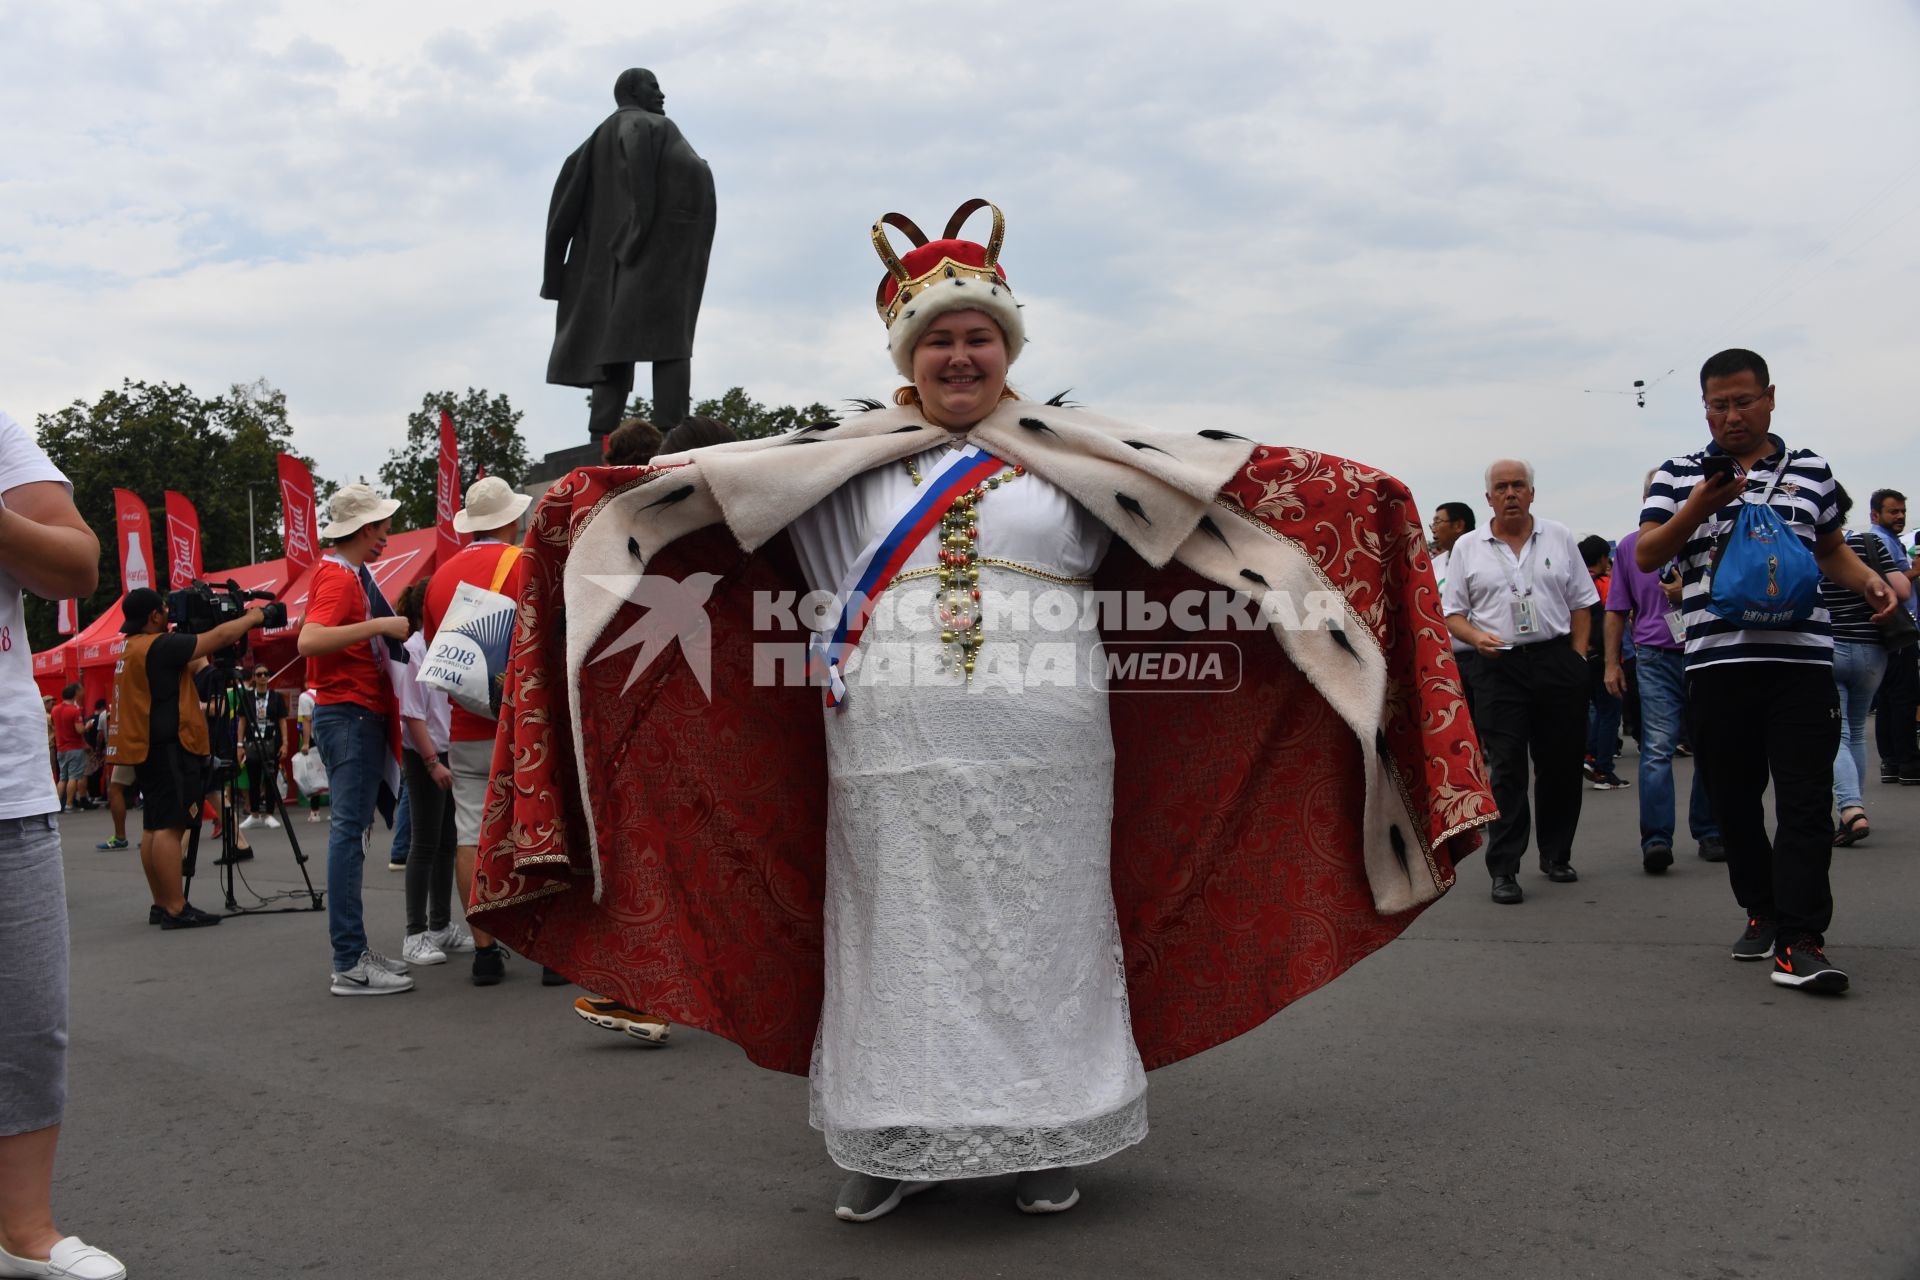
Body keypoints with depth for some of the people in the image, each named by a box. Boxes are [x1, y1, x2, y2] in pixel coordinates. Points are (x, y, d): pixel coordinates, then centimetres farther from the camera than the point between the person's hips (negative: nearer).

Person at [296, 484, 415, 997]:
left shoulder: (351, 574, 18)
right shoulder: (339, 575, -12)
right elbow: (309, 641, -27)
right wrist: (381, 625, -26)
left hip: (361, 714, 11)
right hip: (348, 713, -11)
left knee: (353, 829, 12)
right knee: (350, 829, -11)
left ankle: (355, 950, 18)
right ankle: (350, 965, -11)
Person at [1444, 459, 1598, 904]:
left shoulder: (1558, 537, 10)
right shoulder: (1467, 549, 7)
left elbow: (1581, 603, 12)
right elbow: (1452, 613, 7)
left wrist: (1578, 656, 2)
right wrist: (1478, 637, -12)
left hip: (1556, 660, 2)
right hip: (1498, 667, -2)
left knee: (1561, 763, 7)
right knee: (1506, 768, -5)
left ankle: (1556, 854, 23)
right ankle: (1503, 869, -4)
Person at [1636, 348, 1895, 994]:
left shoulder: (1812, 470, 13)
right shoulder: (1679, 474, 9)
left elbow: (1832, 549, 24)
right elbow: (1646, 556, -1)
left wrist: (1870, 580, 4)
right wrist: (1698, 507, -15)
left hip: (1801, 658, 0)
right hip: (1716, 662, 0)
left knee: (1805, 800, -7)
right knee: (1733, 799, 8)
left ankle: (1798, 940, -7)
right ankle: (1762, 911, 24)